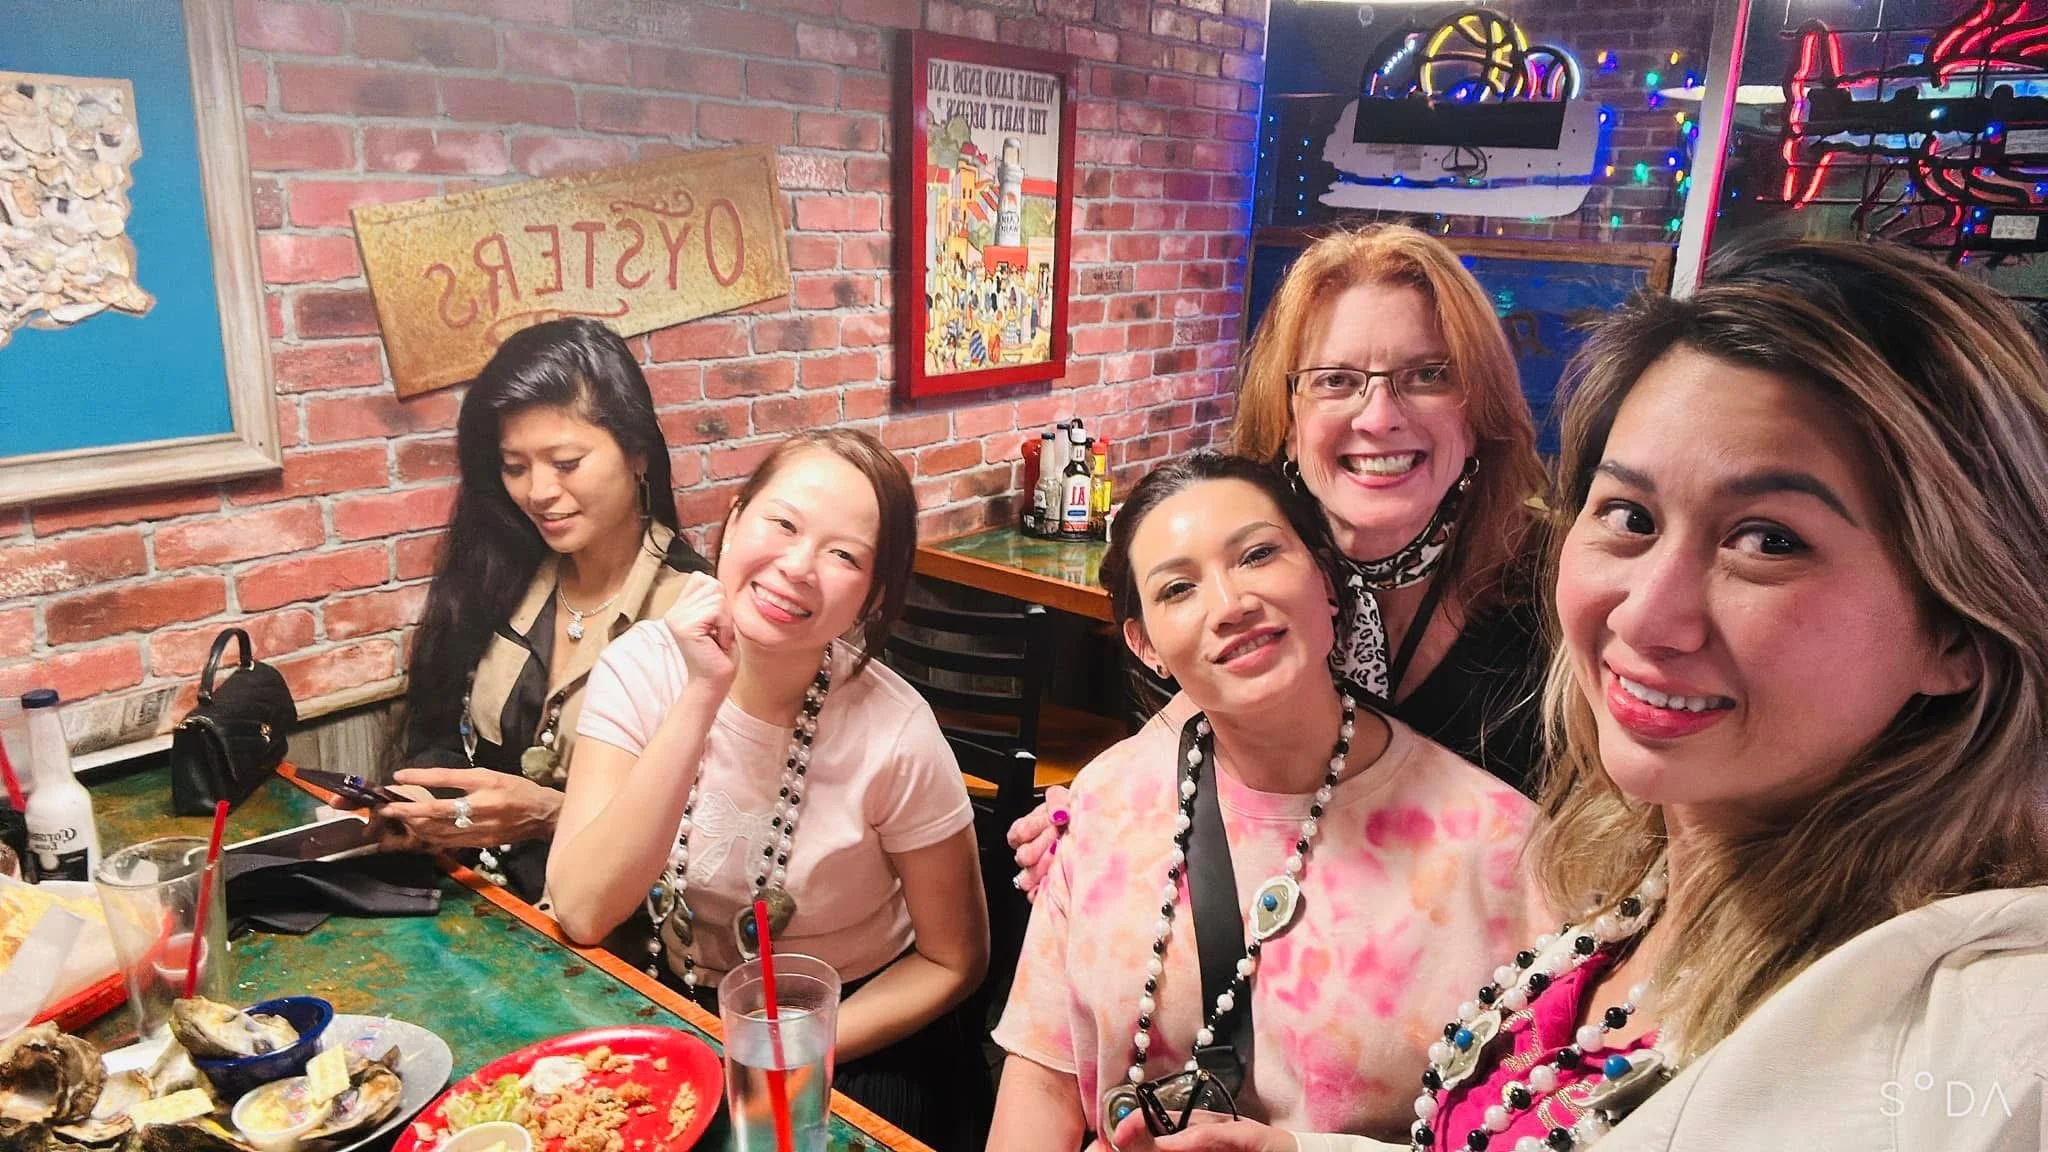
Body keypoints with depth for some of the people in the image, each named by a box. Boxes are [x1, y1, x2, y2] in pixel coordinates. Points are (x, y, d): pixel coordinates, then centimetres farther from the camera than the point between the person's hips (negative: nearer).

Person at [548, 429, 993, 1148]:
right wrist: (702, 697, -28)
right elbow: (582, 914, -21)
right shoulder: (643, 666, -12)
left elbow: (953, 963, -7)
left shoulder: (894, 735, -20)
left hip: (856, 1049, -2)